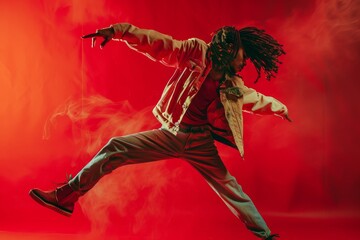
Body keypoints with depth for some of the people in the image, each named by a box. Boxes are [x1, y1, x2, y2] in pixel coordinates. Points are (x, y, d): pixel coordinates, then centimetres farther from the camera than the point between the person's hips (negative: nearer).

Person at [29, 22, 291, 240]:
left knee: (228, 185, 7)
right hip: (170, 135, -2)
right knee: (116, 148, -12)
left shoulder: (233, 87, 6)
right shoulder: (195, 53, -5)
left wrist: (280, 107, 39)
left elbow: (258, 100, 26)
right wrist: (118, 31, -25)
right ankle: (66, 196, -2)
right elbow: (155, 42, -14)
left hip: (199, 140, 2)